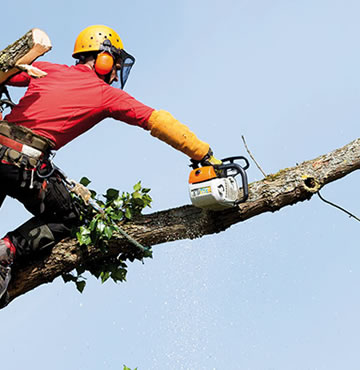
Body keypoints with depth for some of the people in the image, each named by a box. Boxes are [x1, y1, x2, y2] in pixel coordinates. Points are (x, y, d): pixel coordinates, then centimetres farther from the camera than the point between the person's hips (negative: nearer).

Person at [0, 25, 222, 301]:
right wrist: (206, 156, 8)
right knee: (65, 220, 18)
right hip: (27, 163, -4)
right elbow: (159, 122, 6)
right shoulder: (107, 94, 8)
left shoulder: (45, 69, 19)